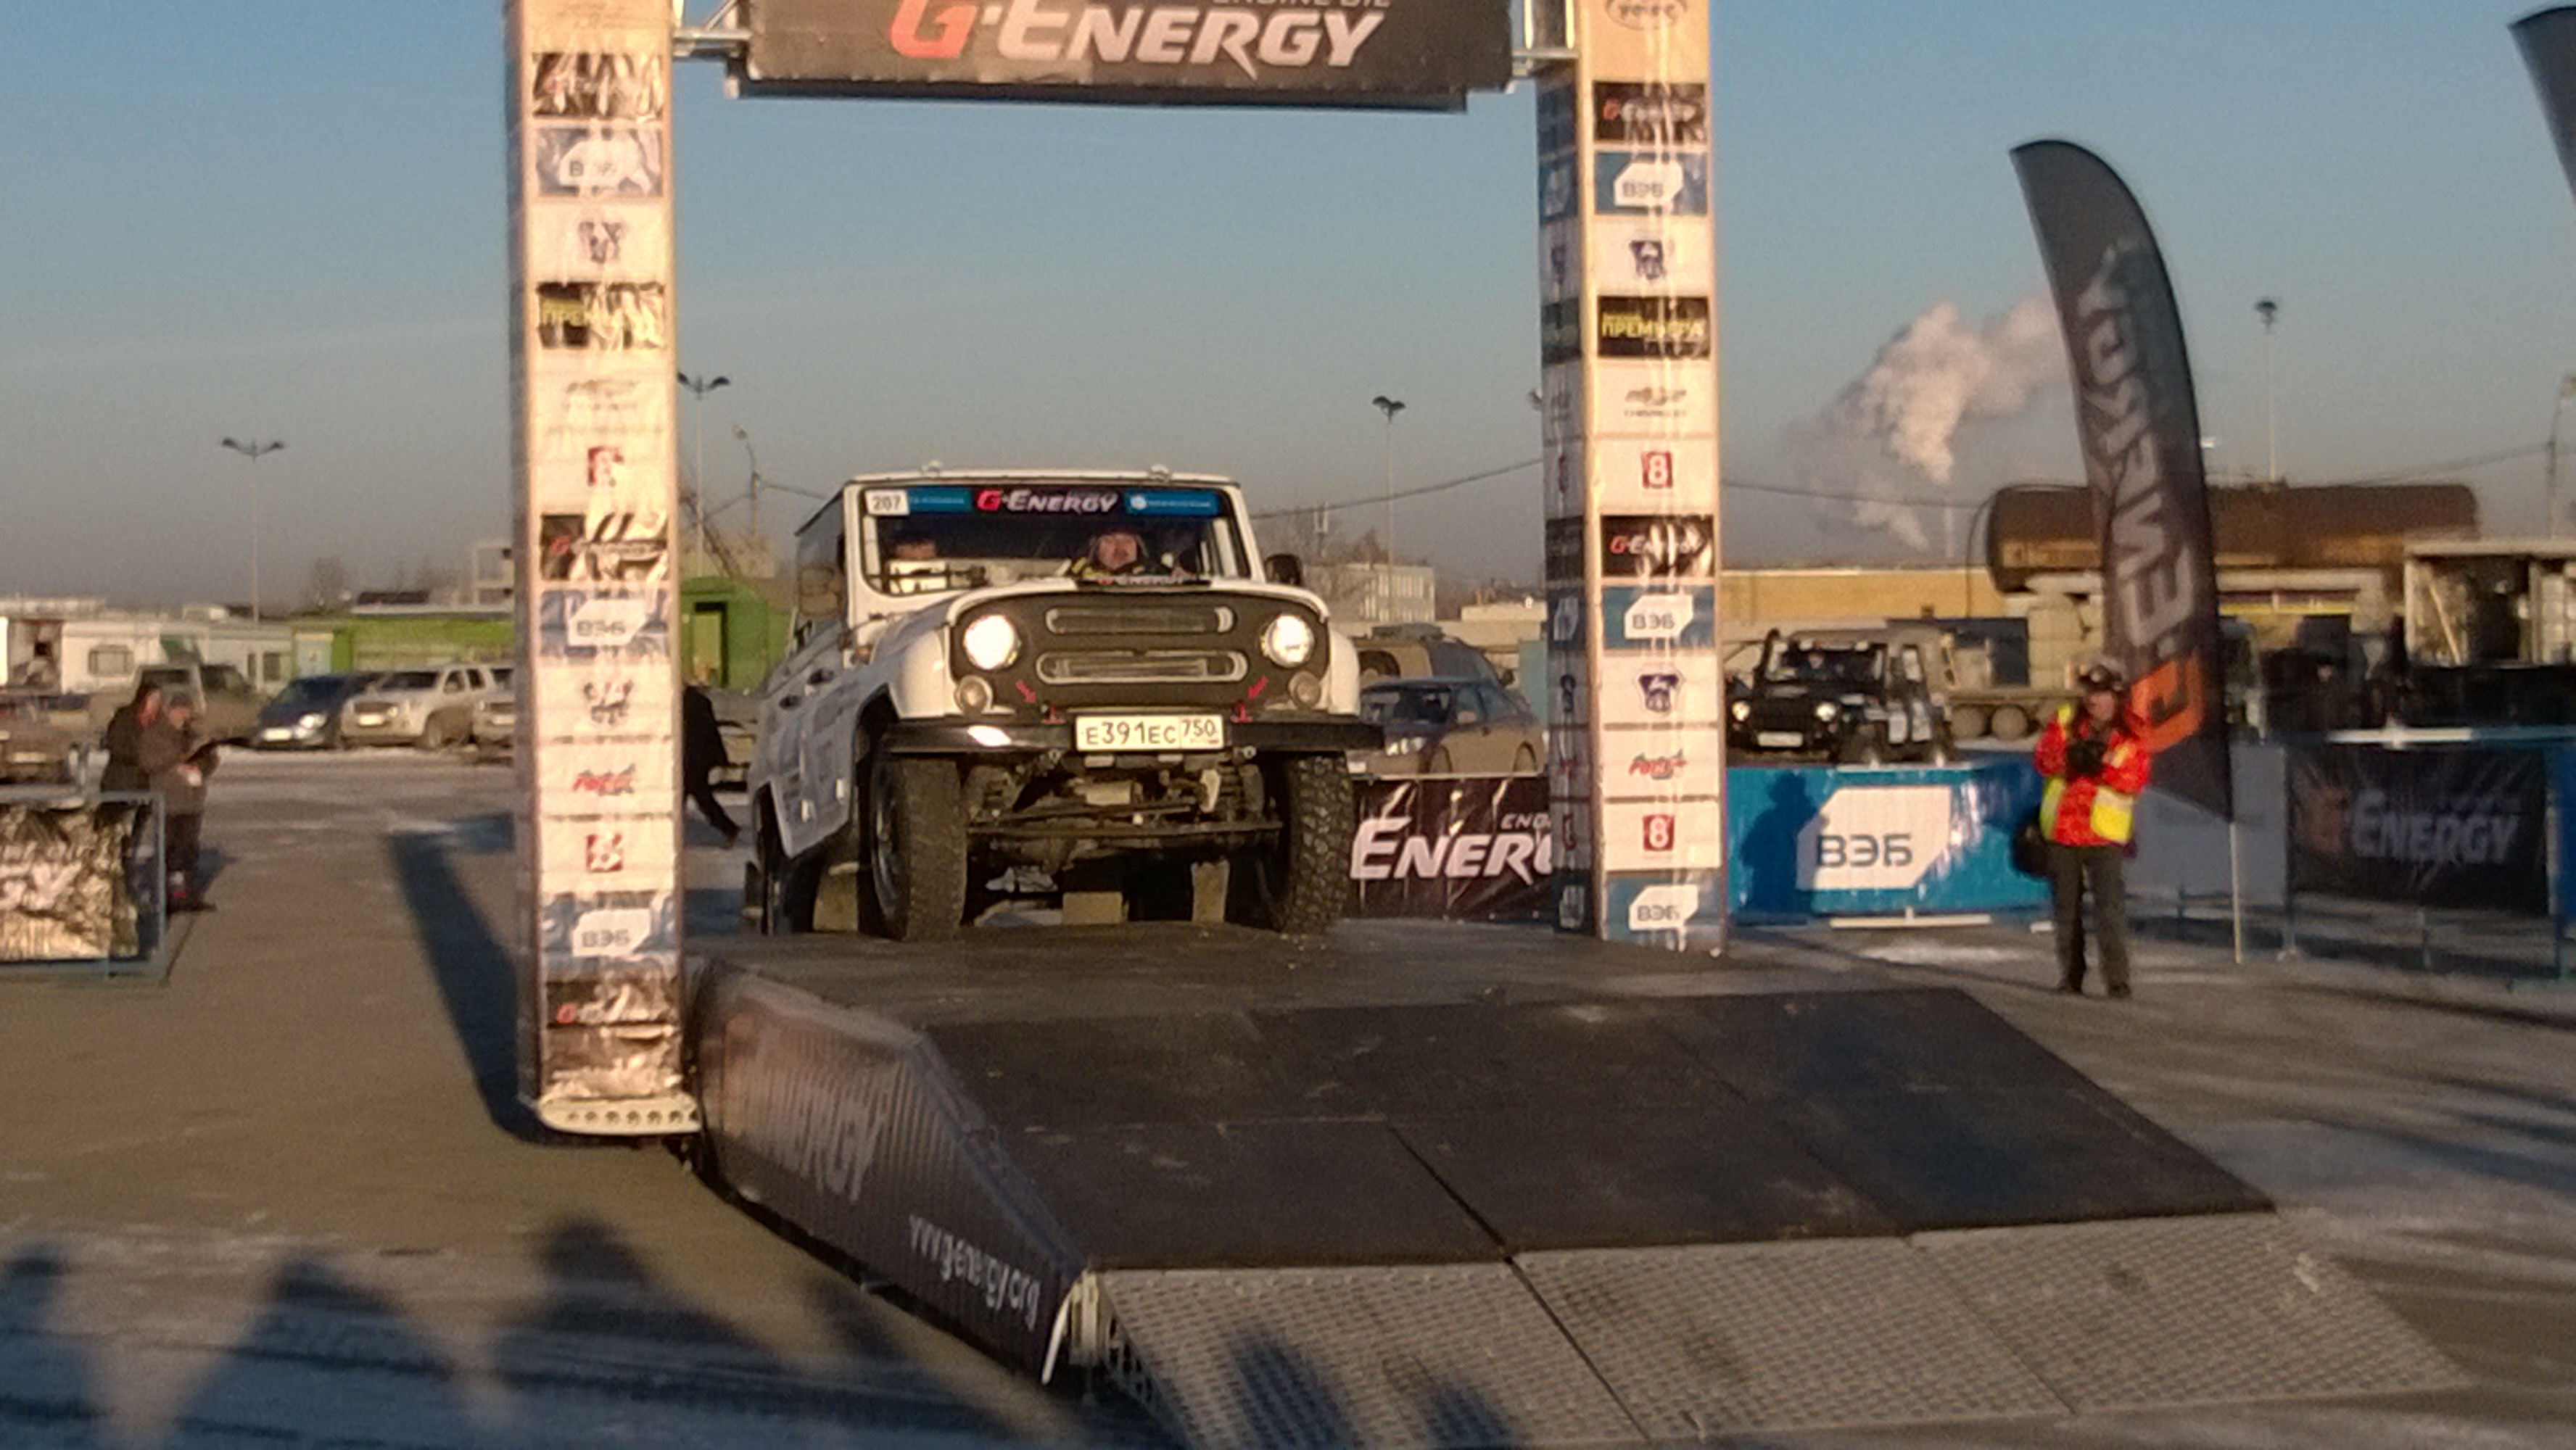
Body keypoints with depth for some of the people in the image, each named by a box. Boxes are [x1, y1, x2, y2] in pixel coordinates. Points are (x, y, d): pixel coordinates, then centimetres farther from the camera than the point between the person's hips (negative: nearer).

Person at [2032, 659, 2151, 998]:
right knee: (2066, 907, 9)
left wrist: (2100, 767, -24)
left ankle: (2117, 980, -12)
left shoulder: (2131, 736, 2)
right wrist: (2070, 757, -22)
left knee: (2110, 907, -12)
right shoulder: (2065, 720, 7)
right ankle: (2070, 977, 19)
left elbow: (2135, 779, -10)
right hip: (2062, 829, 3)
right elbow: (2042, 759, -3)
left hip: (2105, 832, -3)